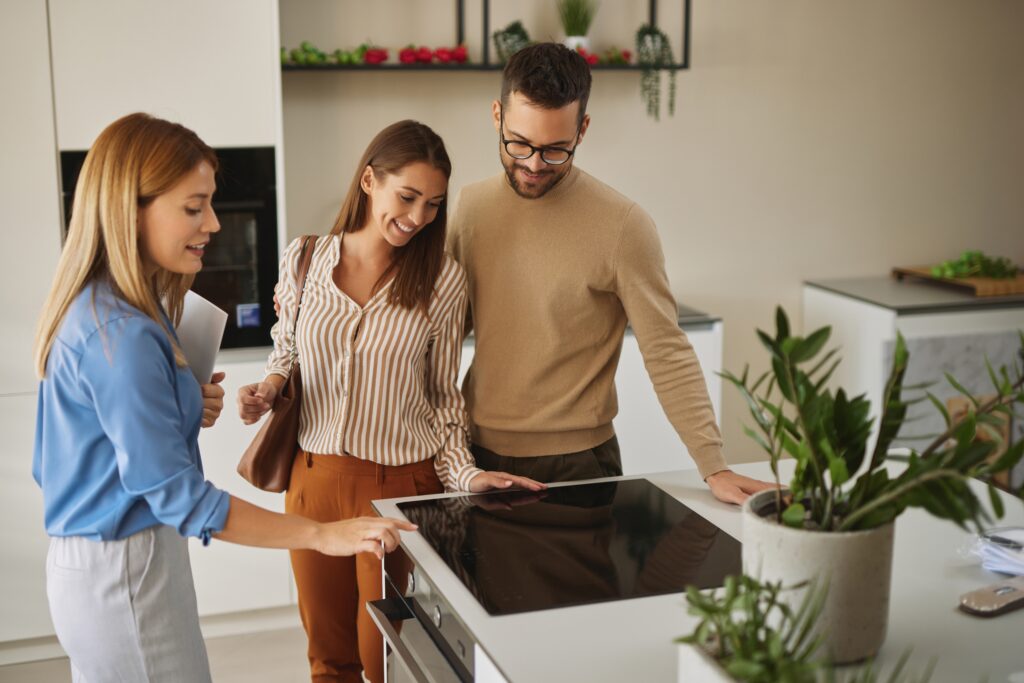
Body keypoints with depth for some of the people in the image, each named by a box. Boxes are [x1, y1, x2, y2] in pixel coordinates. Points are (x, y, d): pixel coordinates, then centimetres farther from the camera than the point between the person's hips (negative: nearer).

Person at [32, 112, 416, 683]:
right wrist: (324, 535, -24)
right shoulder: (121, 335, -24)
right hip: (124, 574, -10)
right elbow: (176, 493, -25)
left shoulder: (97, 311, 5)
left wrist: (185, 409, 0)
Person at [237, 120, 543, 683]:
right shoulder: (303, 261, -1)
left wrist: (465, 474, -12)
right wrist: (268, 389, -8)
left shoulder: (441, 279, -6)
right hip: (314, 479, 2)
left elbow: (443, 395, 0)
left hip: (401, 484, -2)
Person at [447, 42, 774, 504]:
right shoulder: (471, 205, 0)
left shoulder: (622, 226, -16)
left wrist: (714, 468, -20)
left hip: (574, 463, -4)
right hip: (476, 450, 5)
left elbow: (667, 355, -14)